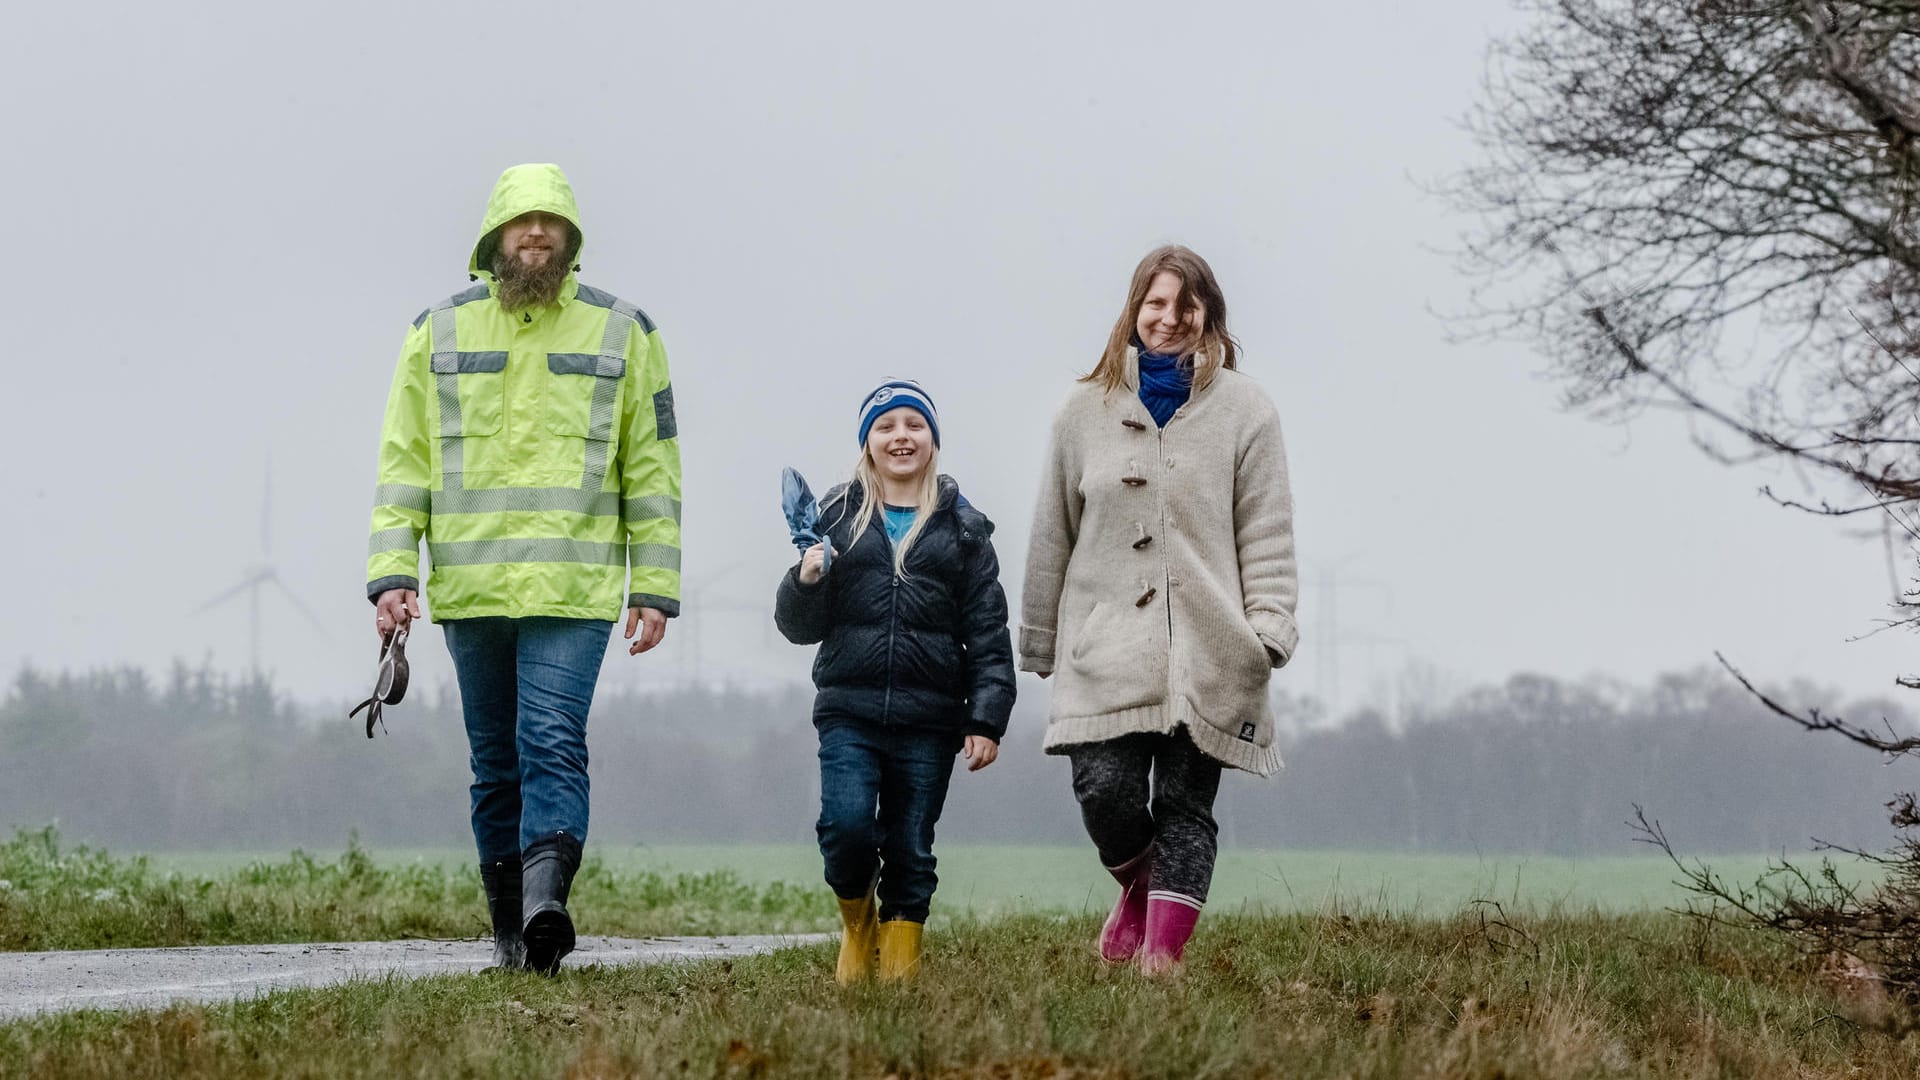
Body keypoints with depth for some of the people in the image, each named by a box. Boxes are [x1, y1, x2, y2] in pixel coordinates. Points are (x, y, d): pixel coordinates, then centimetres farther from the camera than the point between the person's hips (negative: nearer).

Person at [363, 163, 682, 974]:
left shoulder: (622, 333, 6)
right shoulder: (438, 332, 9)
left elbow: (652, 470, 7)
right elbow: (403, 461, 8)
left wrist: (654, 588, 1)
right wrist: (392, 573, -3)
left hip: (573, 591, -2)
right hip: (468, 592, 2)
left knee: (552, 743, -17)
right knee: (495, 762, 8)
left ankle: (545, 901, -28)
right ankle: (508, 930, 14)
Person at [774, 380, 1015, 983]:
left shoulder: (962, 528, 10)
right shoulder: (837, 518, 10)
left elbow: (987, 634, 6)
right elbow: (799, 627, 11)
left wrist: (987, 720, -3)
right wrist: (806, 581, -10)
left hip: (928, 718, 0)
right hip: (848, 712, 0)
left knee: (910, 849, 2)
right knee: (848, 824, -17)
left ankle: (900, 967, 12)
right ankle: (858, 923, 11)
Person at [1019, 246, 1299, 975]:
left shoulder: (1244, 410, 5)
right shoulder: (1087, 410, 10)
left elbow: (1267, 533, 2)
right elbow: (1053, 534, 15)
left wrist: (1269, 629, -10)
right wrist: (1039, 642, 16)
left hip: (1207, 654, -1)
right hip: (1106, 647, 1)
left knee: (1185, 808, -3)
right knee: (1106, 795, -11)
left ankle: (1163, 955, -1)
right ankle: (1139, 886, 19)